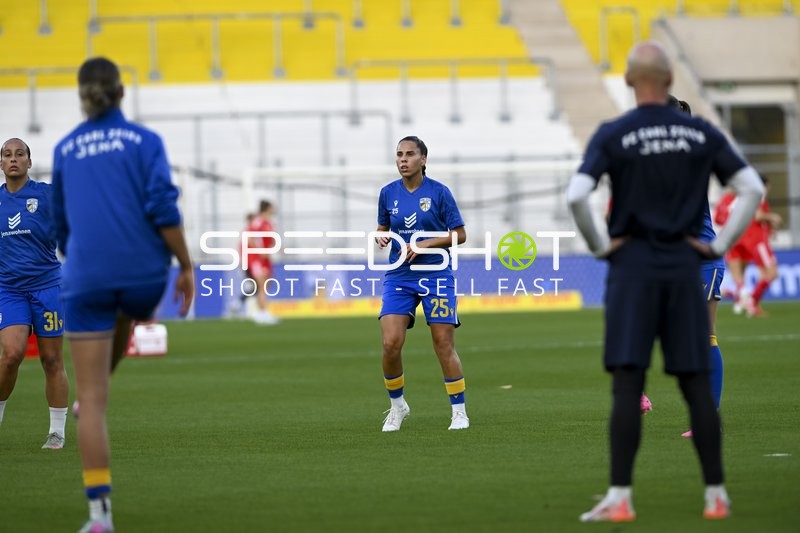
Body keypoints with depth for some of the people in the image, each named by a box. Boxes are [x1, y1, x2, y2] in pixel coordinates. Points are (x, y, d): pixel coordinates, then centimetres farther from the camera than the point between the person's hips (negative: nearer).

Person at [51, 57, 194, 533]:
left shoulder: (65, 150, 12)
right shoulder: (145, 141, 4)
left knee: (92, 397, -1)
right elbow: (163, 207, -8)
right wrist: (186, 267, -2)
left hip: (86, 278, 1)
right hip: (143, 271, 0)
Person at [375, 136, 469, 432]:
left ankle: (459, 411, 8)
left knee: (444, 346, -4)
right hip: (399, 276, 3)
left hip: (436, 274, -2)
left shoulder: (439, 192, -4)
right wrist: (381, 237, -4)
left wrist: (424, 244, -14)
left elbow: (459, 234, -2)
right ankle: (397, 405, 11)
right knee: (390, 343, -10)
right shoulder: (388, 193, 6)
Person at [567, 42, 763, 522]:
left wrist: (599, 245, -4)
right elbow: (752, 188, 2)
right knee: (697, 383, 7)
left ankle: (621, 498, -9)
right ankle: (717, 495, 9)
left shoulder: (613, 135, -5)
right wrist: (720, 244, 6)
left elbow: (577, 196, -17)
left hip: (633, 266, -2)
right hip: (685, 266, 3)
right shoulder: (702, 134, 4)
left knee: (627, 385, -4)